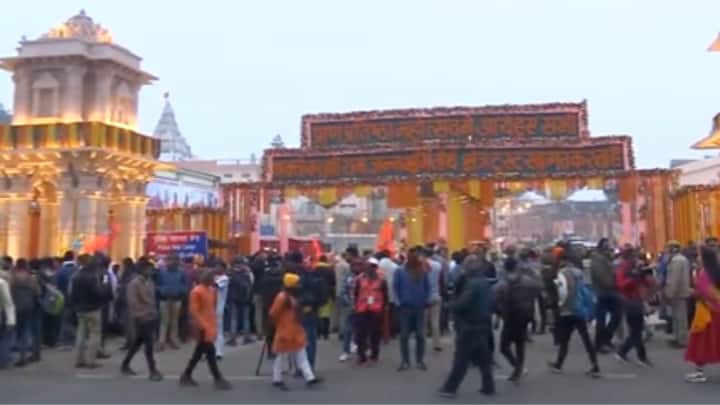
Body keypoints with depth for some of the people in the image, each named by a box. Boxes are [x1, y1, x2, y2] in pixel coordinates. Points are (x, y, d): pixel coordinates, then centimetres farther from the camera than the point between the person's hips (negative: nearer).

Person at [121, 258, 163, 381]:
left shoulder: (149, 282, 10)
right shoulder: (134, 283, -13)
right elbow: (133, 302, -16)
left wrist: (154, 313, 10)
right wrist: (140, 316, -15)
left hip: (151, 317, 8)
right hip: (141, 318, -8)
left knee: (137, 343, 16)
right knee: (148, 344, -5)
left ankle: (125, 365, 30)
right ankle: (153, 371, 1)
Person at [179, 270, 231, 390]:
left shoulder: (212, 290, 10)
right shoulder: (196, 291, -14)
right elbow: (193, 311, -17)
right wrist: (203, 326, -22)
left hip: (210, 325, 9)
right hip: (203, 327, -9)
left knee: (199, 352, 14)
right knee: (210, 352, -5)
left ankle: (186, 376, 24)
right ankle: (218, 379, 0)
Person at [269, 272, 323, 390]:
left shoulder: (294, 297, 10)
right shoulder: (282, 297, -19)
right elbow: (273, 313, -19)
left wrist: (299, 327, 15)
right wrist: (279, 325, -7)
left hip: (297, 331, 9)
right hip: (286, 332, -9)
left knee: (302, 356, 8)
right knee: (282, 357, 4)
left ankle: (310, 378, 10)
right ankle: (277, 380, 16)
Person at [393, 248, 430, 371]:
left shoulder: (423, 271, 0)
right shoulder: (400, 271, -5)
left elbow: (427, 287, 7)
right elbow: (395, 288, -1)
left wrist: (426, 301, 1)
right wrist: (399, 303, -4)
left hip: (420, 308, 1)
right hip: (405, 308, -1)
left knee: (420, 335, 6)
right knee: (404, 335, 4)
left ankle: (420, 360, 18)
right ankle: (405, 361, 14)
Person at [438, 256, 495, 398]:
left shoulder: (472, 283, -20)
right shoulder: (485, 283, 10)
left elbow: (462, 303, -25)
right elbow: (491, 303, 18)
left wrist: (451, 305, -8)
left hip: (470, 326, -9)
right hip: (483, 325, 9)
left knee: (461, 359, -3)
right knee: (484, 358, 15)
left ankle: (450, 388, 3)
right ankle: (488, 386, 18)